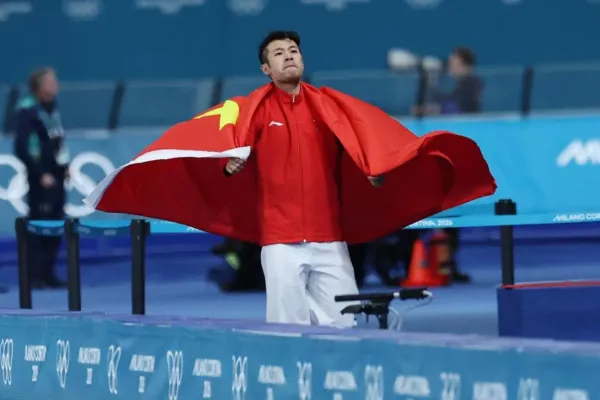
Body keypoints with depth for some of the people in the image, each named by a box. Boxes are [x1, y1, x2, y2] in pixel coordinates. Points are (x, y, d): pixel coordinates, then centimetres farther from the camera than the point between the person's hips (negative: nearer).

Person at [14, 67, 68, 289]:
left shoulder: (52, 107, 10)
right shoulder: (28, 111, -15)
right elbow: (22, 148, -19)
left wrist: (65, 165, 11)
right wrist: (40, 174, -19)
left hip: (56, 175, 8)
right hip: (41, 179, -8)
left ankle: (47, 274, 16)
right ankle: (35, 276, -5)